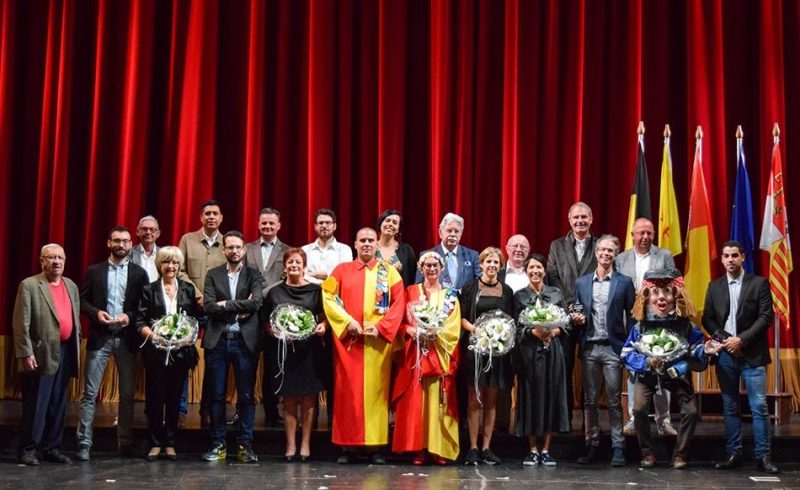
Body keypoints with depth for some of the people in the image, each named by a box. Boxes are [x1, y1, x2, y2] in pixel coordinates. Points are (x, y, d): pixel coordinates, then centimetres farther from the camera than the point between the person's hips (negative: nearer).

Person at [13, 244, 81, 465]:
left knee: (59, 406, 10)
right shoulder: (29, 285, -4)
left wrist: (76, 347, 10)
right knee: (35, 406, -2)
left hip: (65, 353, 6)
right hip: (42, 354, -6)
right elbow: (21, 323, -9)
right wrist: (26, 353, -15)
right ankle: (27, 450, 8)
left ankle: (52, 448, 19)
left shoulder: (71, 286, 14)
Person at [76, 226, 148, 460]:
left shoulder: (139, 273, 6)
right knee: (90, 392, -3)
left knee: (127, 393, 6)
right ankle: (84, 443, 0)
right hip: (100, 337, 0)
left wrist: (130, 316, -13)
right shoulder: (94, 271, 7)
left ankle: (125, 442, 15)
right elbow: (82, 300, 5)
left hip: (127, 338, 1)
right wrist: (96, 312, -12)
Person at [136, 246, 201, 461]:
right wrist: (153, 335, -16)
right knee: (155, 398, 0)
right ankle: (155, 443, 11)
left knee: (175, 399, 6)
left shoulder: (188, 290, 10)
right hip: (156, 351, -2)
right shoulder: (149, 290, 4)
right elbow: (140, 322, -1)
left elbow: (197, 319, 11)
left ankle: (170, 443, 15)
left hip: (181, 352, 2)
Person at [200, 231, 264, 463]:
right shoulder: (213, 275, 9)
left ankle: (245, 446, 10)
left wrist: (225, 304, -9)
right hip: (217, 340, 1)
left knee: (246, 396, 2)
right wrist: (240, 308, -10)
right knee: (216, 395, 4)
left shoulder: (253, 275, 7)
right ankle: (218, 445, 13)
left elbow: (255, 303, -11)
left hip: (245, 341, -1)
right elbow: (209, 306, -4)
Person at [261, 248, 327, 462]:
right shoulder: (275, 292, 8)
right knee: (289, 400, 4)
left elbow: (324, 316, 10)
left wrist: (322, 326, -11)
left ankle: (305, 444, 9)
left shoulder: (315, 290, 6)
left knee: (308, 400, 2)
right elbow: (267, 323, 10)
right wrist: (276, 332, -9)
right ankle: (291, 445, 9)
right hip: (285, 350, 1)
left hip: (310, 350, 0)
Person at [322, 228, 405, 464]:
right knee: (348, 390, -1)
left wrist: (381, 327, -8)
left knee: (376, 389, -1)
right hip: (348, 339, 0)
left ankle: (375, 446, 3)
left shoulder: (389, 272, 10)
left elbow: (399, 302, 3)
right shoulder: (341, 270, 10)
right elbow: (328, 296, 2)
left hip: (378, 340, 0)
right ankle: (348, 446, 4)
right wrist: (347, 322, -9)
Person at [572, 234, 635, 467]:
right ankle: (591, 446, 13)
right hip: (589, 348, 3)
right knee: (589, 400, 6)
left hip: (613, 347, -3)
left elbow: (631, 316, 1)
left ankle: (617, 448, 5)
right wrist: (577, 318, -7)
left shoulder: (624, 282, 3)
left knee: (614, 401, 0)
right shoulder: (581, 282, 11)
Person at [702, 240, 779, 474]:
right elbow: (707, 319, 8)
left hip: (751, 354, -3)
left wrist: (741, 339, -13)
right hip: (725, 354, 3)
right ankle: (733, 455, 12)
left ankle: (763, 457, 0)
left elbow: (766, 317, -5)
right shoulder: (715, 286, 10)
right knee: (730, 407, 7)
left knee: (759, 407, -5)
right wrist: (724, 339, -8)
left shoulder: (759, 283, 1)